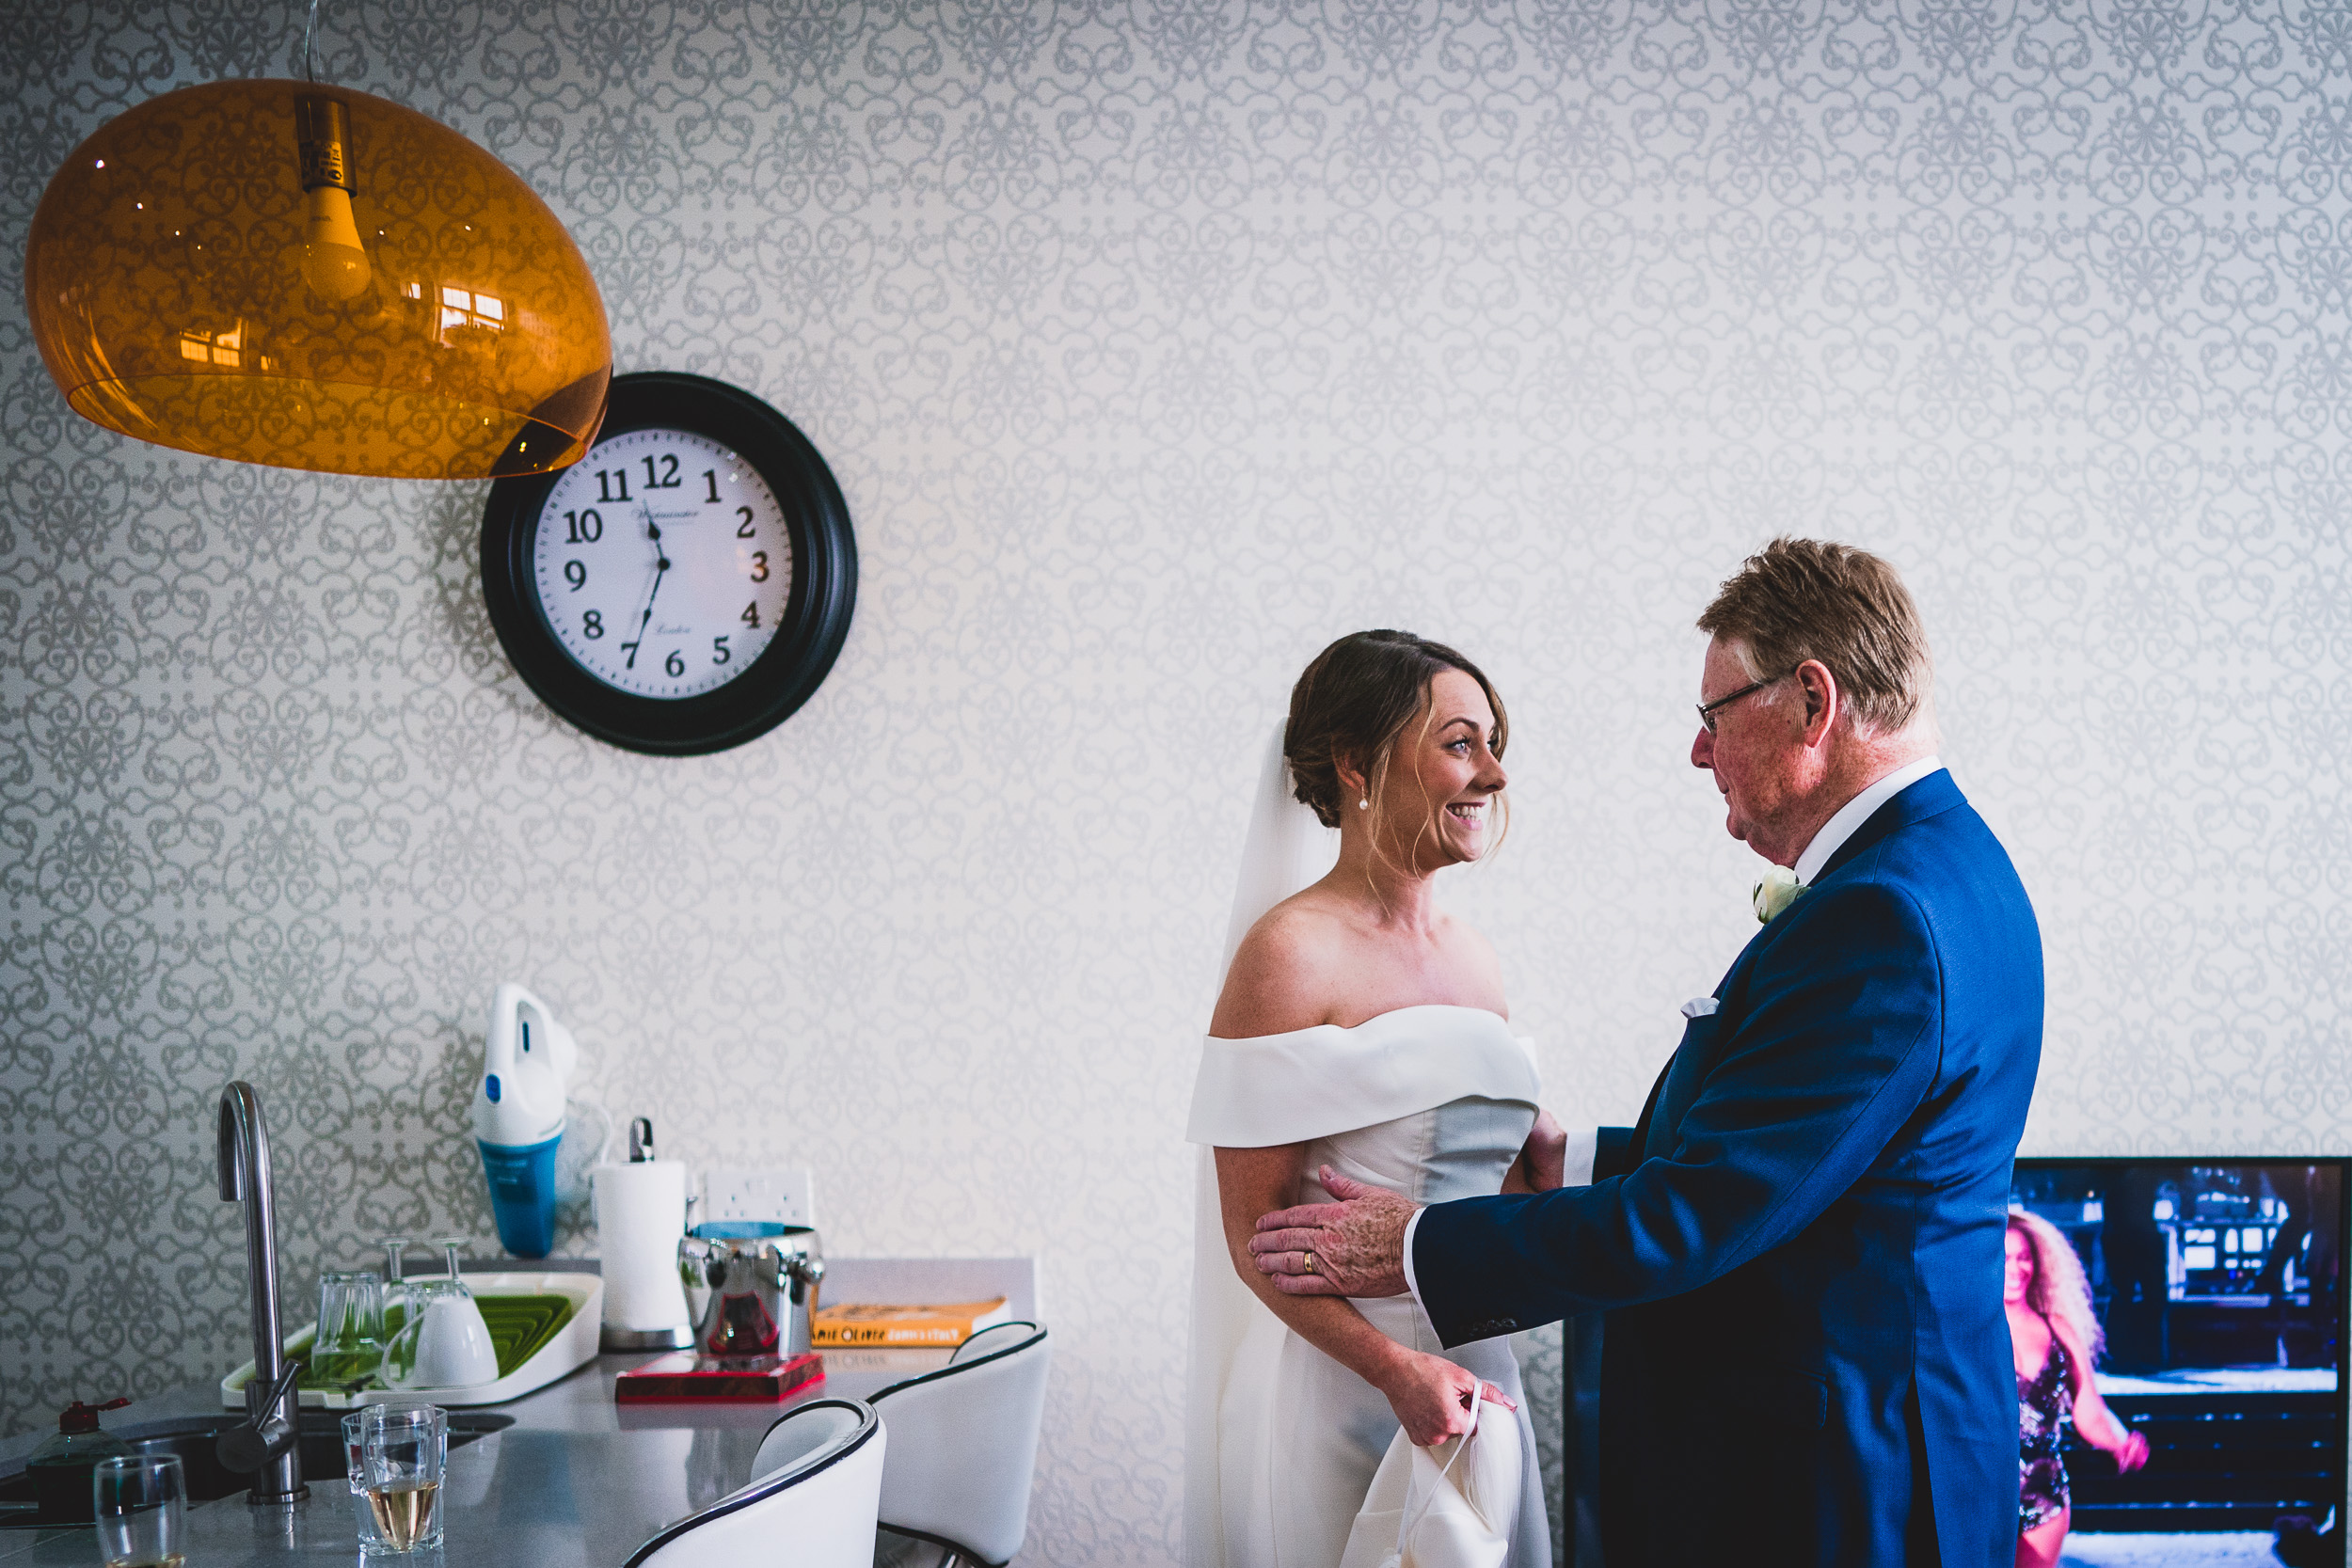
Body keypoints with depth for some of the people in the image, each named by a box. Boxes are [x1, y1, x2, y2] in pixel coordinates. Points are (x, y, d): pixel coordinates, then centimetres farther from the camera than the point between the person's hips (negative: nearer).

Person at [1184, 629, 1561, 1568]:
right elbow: (1255, 1231, -14)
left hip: (1474, 1378, 7)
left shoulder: (1474, 960, 9)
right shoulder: (1291, 953, -13)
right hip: (1335, 1390, -7)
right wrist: (1396, 1369, -24)